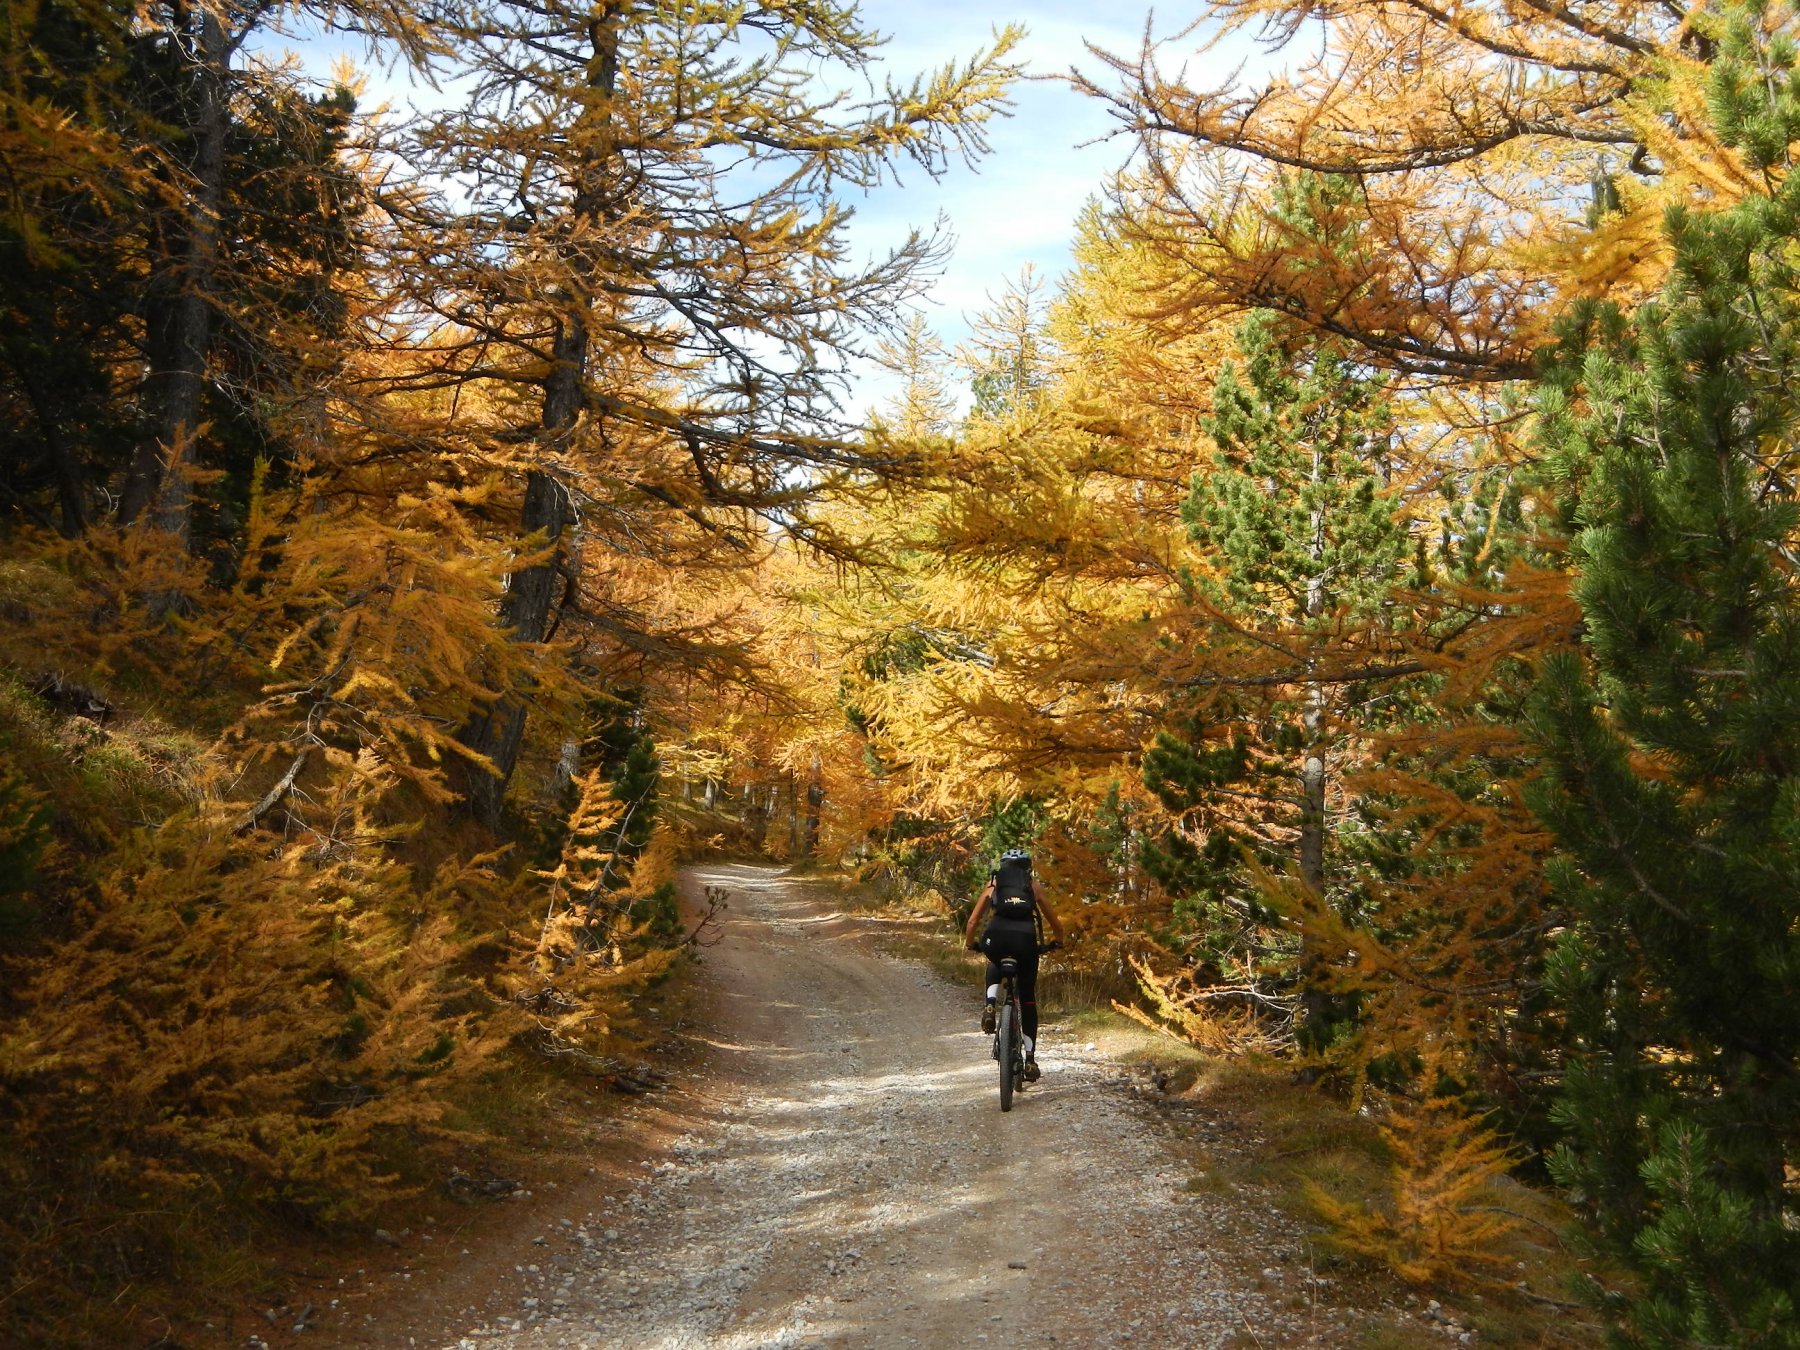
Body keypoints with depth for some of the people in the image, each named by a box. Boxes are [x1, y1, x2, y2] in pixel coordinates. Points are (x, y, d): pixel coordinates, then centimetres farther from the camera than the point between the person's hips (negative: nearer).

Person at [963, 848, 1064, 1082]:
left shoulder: (993, 883, 26)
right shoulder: (1032, 886, 27)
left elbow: (973, 921, 25)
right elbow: (1055, 923, 30)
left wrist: (970, 943, 42)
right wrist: (1056, 941, 49)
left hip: (997, 938, 0)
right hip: (1026, 939, 0)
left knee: (995, 966, 37)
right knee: (1028, 999, 16)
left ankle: (990, 1003, 10)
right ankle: (1030, 1058, 13)